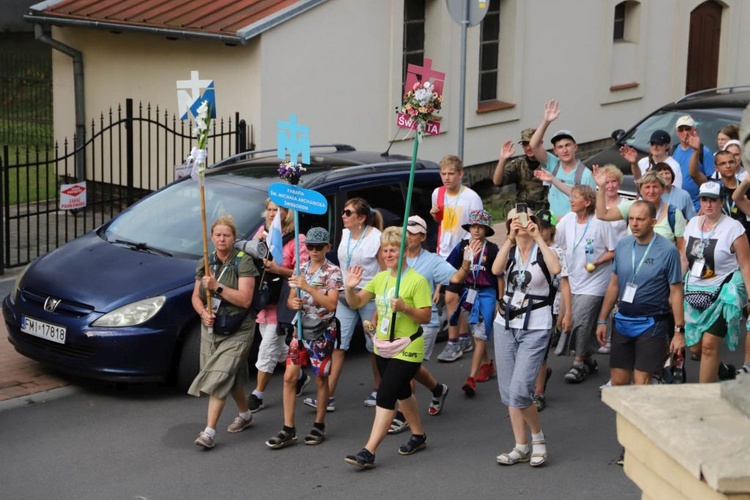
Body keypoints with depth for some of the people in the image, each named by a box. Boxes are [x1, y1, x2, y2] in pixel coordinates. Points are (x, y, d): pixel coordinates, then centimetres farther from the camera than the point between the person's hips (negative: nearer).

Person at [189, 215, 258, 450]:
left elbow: (245, 299, -19)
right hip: (211, 330, 6)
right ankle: (245, 414, 39)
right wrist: (203, 312, -9)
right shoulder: (205, 263, 7)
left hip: (237, 333, -6)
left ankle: (209, 431, -16)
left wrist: (217, 286, -24)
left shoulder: (243, 262, -12)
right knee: (231, 377, 16)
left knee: (219, 378, -14)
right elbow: (196, 296, 11)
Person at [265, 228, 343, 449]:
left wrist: (307, 287, -25)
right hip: (301, 329, 5)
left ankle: (319, 426, 20)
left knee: (321, 379, 6)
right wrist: (293, 303, -12)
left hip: (322, 332, -5)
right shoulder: (301, 270, 8)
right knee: (289, 377, -2)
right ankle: (288, 430, 2)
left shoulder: (333, 272, -8)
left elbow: (331, 304, -18)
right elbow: (291, 299, 13)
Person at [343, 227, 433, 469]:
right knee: (402, 393, 21)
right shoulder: (380, 278, 6)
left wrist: (404, 307, -29)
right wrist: (349, 288, -17)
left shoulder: (417, 281, -13)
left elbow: (426, 317, -14)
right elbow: (356, 303, 3)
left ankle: (369, 452, -13)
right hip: (383, 347, 8)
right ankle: (418, 435, 40)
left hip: (406, 349, -7)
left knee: (385, 397, -12)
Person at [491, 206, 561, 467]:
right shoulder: (509, 252, 7)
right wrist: (511, 239, -24)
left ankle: (538, 437, 10)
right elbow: (496, 269, -16)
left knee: (520, 391, -13)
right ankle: (521, 447, 17)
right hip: (506, 325, 5)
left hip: (535, 328, -5)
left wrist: (538, 238, -22)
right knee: (508, 391, 7)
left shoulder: (543, 252, -2)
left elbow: (556, 268, -26)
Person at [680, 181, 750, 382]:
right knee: (695, 347, 8)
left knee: (709, 345, -11)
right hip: (695, 293, 6)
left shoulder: (733, 228, -10)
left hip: (722, 294, -6)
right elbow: (683, 259, 13)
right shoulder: (692, 224, 7)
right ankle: (723, 370, 38)